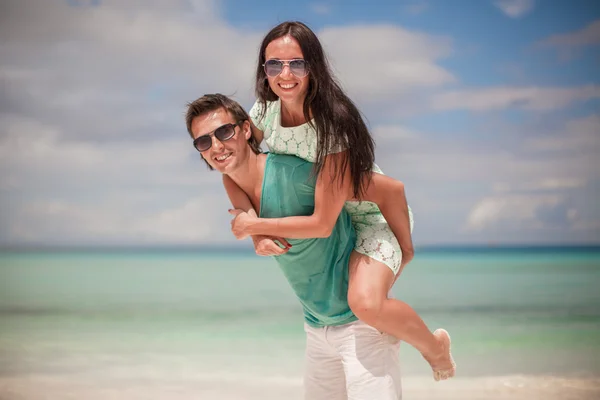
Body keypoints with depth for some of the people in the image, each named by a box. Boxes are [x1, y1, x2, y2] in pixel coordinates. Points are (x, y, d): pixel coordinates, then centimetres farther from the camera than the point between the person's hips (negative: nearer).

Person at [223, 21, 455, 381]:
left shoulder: (333, 124, -32)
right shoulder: (265, 111, -13)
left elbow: (322, 224, -32)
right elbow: (232, 169, -6)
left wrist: (252, 225, -24)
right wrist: (253, 222, -23)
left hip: (373, 216, -8)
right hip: (316, 206, 8)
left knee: (365, 302, -29)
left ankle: (435, 345, -1)